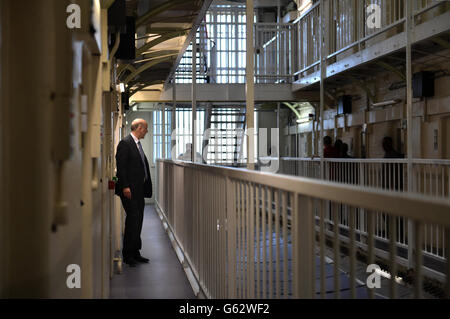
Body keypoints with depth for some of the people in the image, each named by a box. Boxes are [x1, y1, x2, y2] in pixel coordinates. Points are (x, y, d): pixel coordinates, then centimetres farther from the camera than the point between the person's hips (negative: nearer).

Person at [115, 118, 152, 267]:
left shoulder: (138, 144, 17)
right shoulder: (125, 143, -10)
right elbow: (121, 166, -16)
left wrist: (146, 187, 15)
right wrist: (125, 186, -22)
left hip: (139, 190, 9)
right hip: (129, 190, -9)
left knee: (138, 220, 11)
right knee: (133, 219, -9)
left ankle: (135, 253, 18)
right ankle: (127, 255, -1)